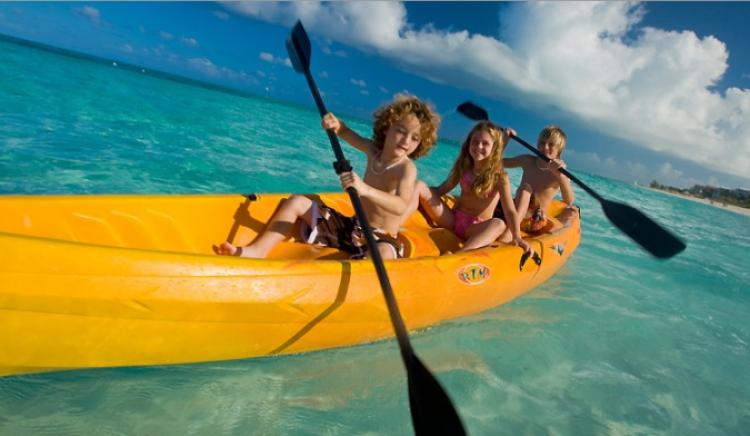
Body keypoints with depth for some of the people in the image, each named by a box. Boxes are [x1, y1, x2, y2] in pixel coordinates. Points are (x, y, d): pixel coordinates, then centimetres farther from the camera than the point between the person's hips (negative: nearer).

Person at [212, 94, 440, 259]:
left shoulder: (406, 168, -16)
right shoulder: (373, 150, 3)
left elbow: (400, 206, -35)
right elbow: (346, 133, 21)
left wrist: (365, 189, -50)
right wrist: (335, 123, -3)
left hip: (381, 239, -7)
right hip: (353, 228, 7)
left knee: (384, 256, -43)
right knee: (296, 202, 3)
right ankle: (257, 250, -12)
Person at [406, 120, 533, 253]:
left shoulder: (500, 177, -4)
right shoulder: (463, 168, 8)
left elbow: (510, 211, -12)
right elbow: (441, 190, 11)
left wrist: (517, 237, -28)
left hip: (477, 228, -3)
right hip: (452, 219, 4)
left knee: (499, 224, -38)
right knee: (419, 186, -13)